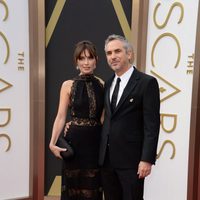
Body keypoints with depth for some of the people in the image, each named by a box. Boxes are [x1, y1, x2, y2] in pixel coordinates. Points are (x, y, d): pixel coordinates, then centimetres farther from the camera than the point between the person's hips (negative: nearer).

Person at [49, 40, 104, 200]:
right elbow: (61, 116, -5)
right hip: (75, 140, -2)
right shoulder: (68, 85, -2)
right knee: (73, 185, 9)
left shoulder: (103, 85, 3)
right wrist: (53, 142, -16)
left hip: (96, 141, 2)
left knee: (93, 187, 12)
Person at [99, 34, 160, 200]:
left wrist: (147, 159, -16)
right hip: (107, 157, 6)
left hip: (131, 158, -6)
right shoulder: (108, 84, 12)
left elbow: (152, 125, -12)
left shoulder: (147, 82, -8)